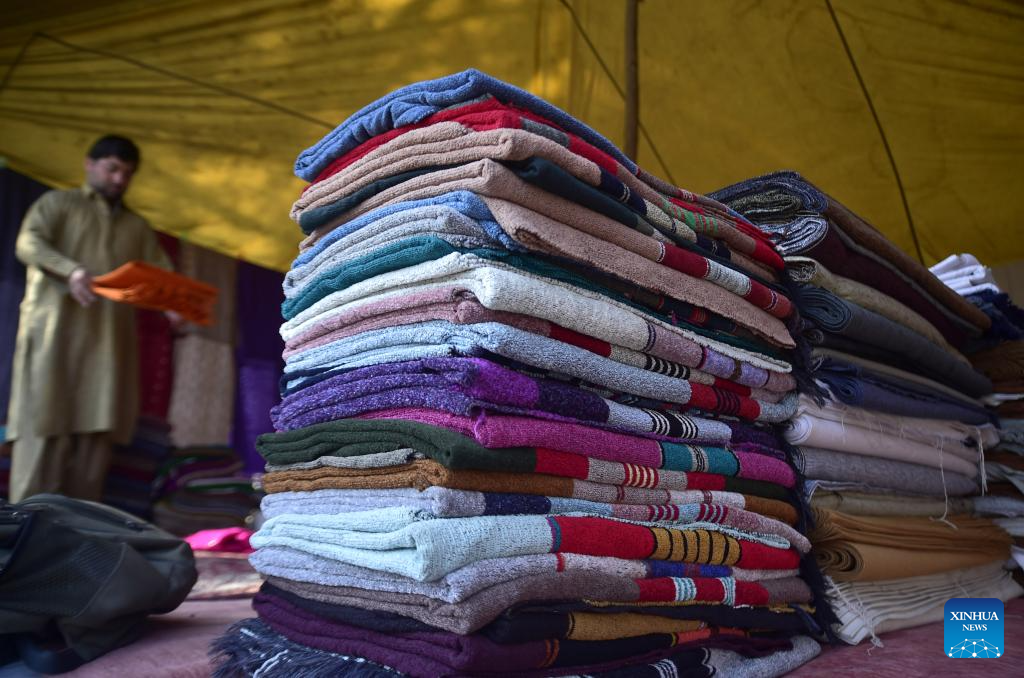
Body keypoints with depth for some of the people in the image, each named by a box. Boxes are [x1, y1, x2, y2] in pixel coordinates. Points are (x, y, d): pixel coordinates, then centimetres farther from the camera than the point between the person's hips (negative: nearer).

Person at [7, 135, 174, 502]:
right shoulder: (57, 203, 11)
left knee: (97, 430, 0)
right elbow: (28, 243, -5)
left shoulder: (137, 226, 23)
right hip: (56, 332, -4)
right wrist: (70, 270, -25)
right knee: (45, 424, -8)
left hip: (110, 340, 4)